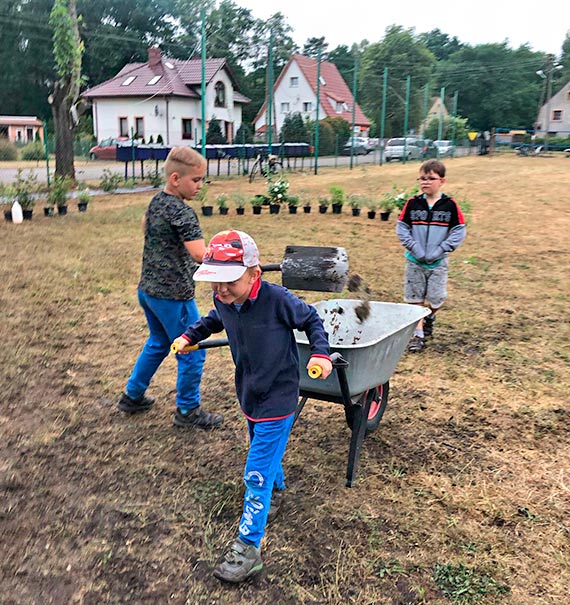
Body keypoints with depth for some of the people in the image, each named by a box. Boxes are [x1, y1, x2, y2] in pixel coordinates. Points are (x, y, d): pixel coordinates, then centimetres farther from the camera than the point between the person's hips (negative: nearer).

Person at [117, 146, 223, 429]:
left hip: (148, 288, 10)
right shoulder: (182, 212, -21)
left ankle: (132, 396, 38)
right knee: (192, 353, 6)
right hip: (173, 295, -10)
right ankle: (188, 411, 19)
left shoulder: (155, 202, 7)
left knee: (158, 343, 27)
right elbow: (200, 255, -31)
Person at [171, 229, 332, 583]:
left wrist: (321, 352, -18)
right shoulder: (222, 300, -9)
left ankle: (249, 550, 7)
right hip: (249, 395, 6)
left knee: (257, 474, -4)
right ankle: (277, 490, 58)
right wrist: (190, 336, 9)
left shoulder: (277, 299, -27)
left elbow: (310, 319, -9)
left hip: (277, 399, -6)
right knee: (266, 454, 28)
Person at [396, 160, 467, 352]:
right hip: (414, 261, 1)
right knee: (415, 298, 4)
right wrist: (415, 248, -13)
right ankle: (417, 334, 15)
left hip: (438, 263, -1)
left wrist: (439, 251, -14)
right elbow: (401, 228, -2)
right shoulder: (412, 203, -3)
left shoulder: (450, 205, -6)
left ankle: (429, 318, 36)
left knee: (436, 299, 3)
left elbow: (459, 232, -6)